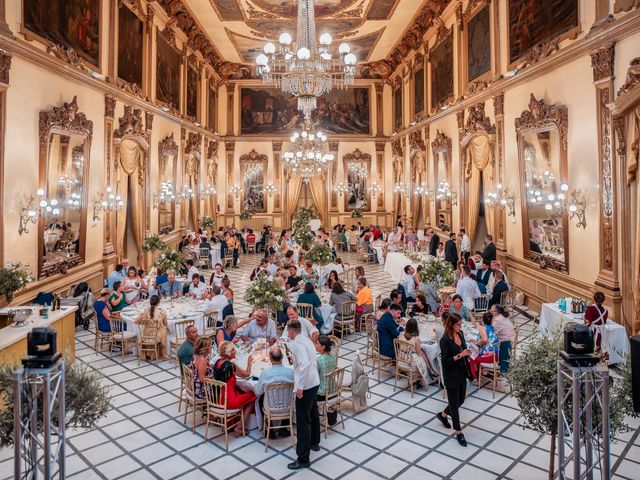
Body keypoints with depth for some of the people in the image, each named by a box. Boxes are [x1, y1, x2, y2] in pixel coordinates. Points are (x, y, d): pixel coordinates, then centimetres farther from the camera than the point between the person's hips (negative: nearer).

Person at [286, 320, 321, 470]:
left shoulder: (296, 344, -18)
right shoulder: (307, 340, 8)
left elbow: (304, 364, -30)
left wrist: (299, 387, -28)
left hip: (305, 386, -10)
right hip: (314, 382, 10)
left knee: (303, 421, -1)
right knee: (313, 413, 25)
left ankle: (303, 459, 8)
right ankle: (314, 443, 45)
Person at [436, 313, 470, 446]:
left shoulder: (460, 334, 1)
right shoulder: (445, 340, -22)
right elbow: (446, 360, -20)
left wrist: (467, 353, -1)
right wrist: (460, 355, -28)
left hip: (462, 373, 8)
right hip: (451, 376, -7)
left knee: (461, 400, 19)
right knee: (454, 403, 7)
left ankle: (443, 414, 43)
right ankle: (458, 432, 22)